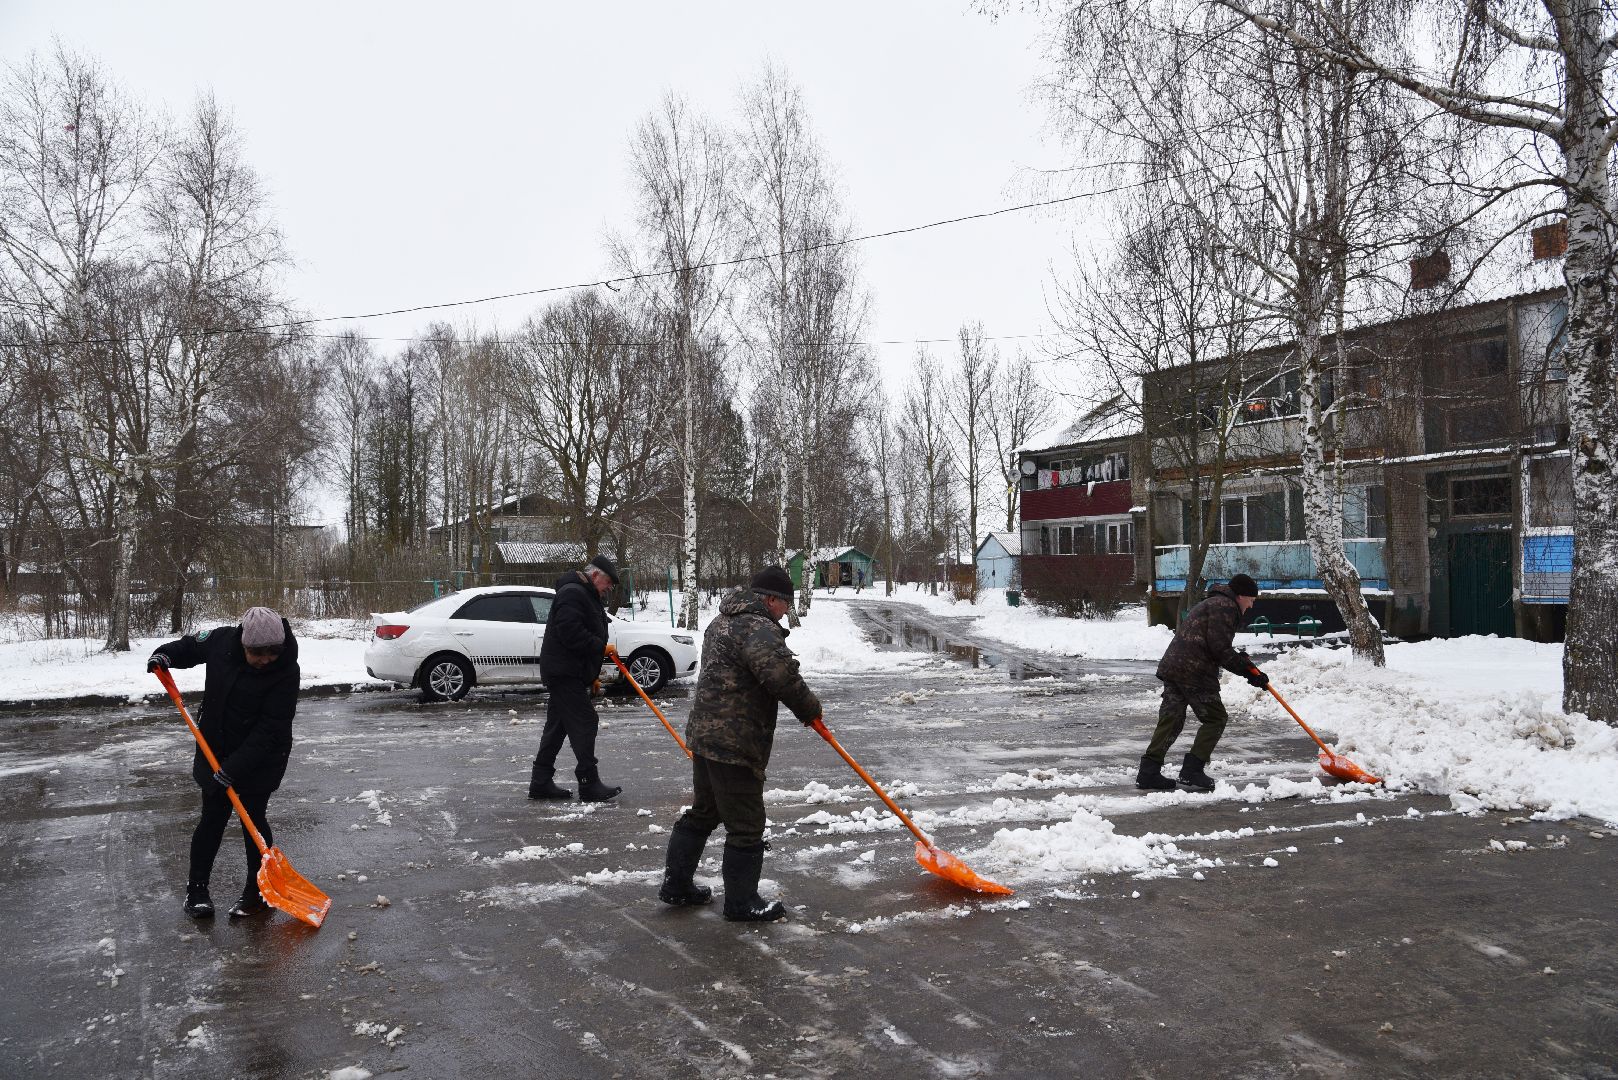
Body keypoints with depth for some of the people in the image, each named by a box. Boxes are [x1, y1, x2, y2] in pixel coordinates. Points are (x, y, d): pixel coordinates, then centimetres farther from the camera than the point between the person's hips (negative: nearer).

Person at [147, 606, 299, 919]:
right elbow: (190, 646, 9)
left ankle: (257, 890, 15)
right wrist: (165, 655, -11)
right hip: (215, 751, 4)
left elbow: (270, 729, -26)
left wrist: (236, 767, -29)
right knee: (212, 818, 8)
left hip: (261, 759, -4)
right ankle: (196, 888, 22)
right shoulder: (222, 641, -15)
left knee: (254, 818, 0)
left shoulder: (286, 671, -26)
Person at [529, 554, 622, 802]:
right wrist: (600, 646, -17)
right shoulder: (573, 593, -14)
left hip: (567, 673, 11)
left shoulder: (586, 595, 22)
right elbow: (569, 632, -27)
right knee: (584, 724, -10)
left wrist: (592, 676, 23)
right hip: (564, 672, -11)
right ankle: (589, 784, -7)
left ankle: (541, 783, 16)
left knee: (557, 726, 12)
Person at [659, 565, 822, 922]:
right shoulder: (759, 627, -17)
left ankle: (676, 885, 31)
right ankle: (741, 903, 12)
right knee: (746, 825, 1)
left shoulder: (723, 620, 17)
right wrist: (809, 708, -14)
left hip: (705, 734, 10)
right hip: (735, 744, -10)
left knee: (703, 812, 22)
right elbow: (780, 673, -32)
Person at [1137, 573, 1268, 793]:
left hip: (1171, 666, 10)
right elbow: (1219, 648, -14)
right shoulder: (1225, 606, -5)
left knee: (1170, 719, 9)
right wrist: (1247, 669, -4)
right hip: (1194, 671, -10)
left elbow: (1220, 649, 28)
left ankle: (1148, 773, 6)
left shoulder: (1212, 604, 29)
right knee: (1215, 718, 3)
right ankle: (1191, 771, 0)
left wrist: (1247, 667, 19)